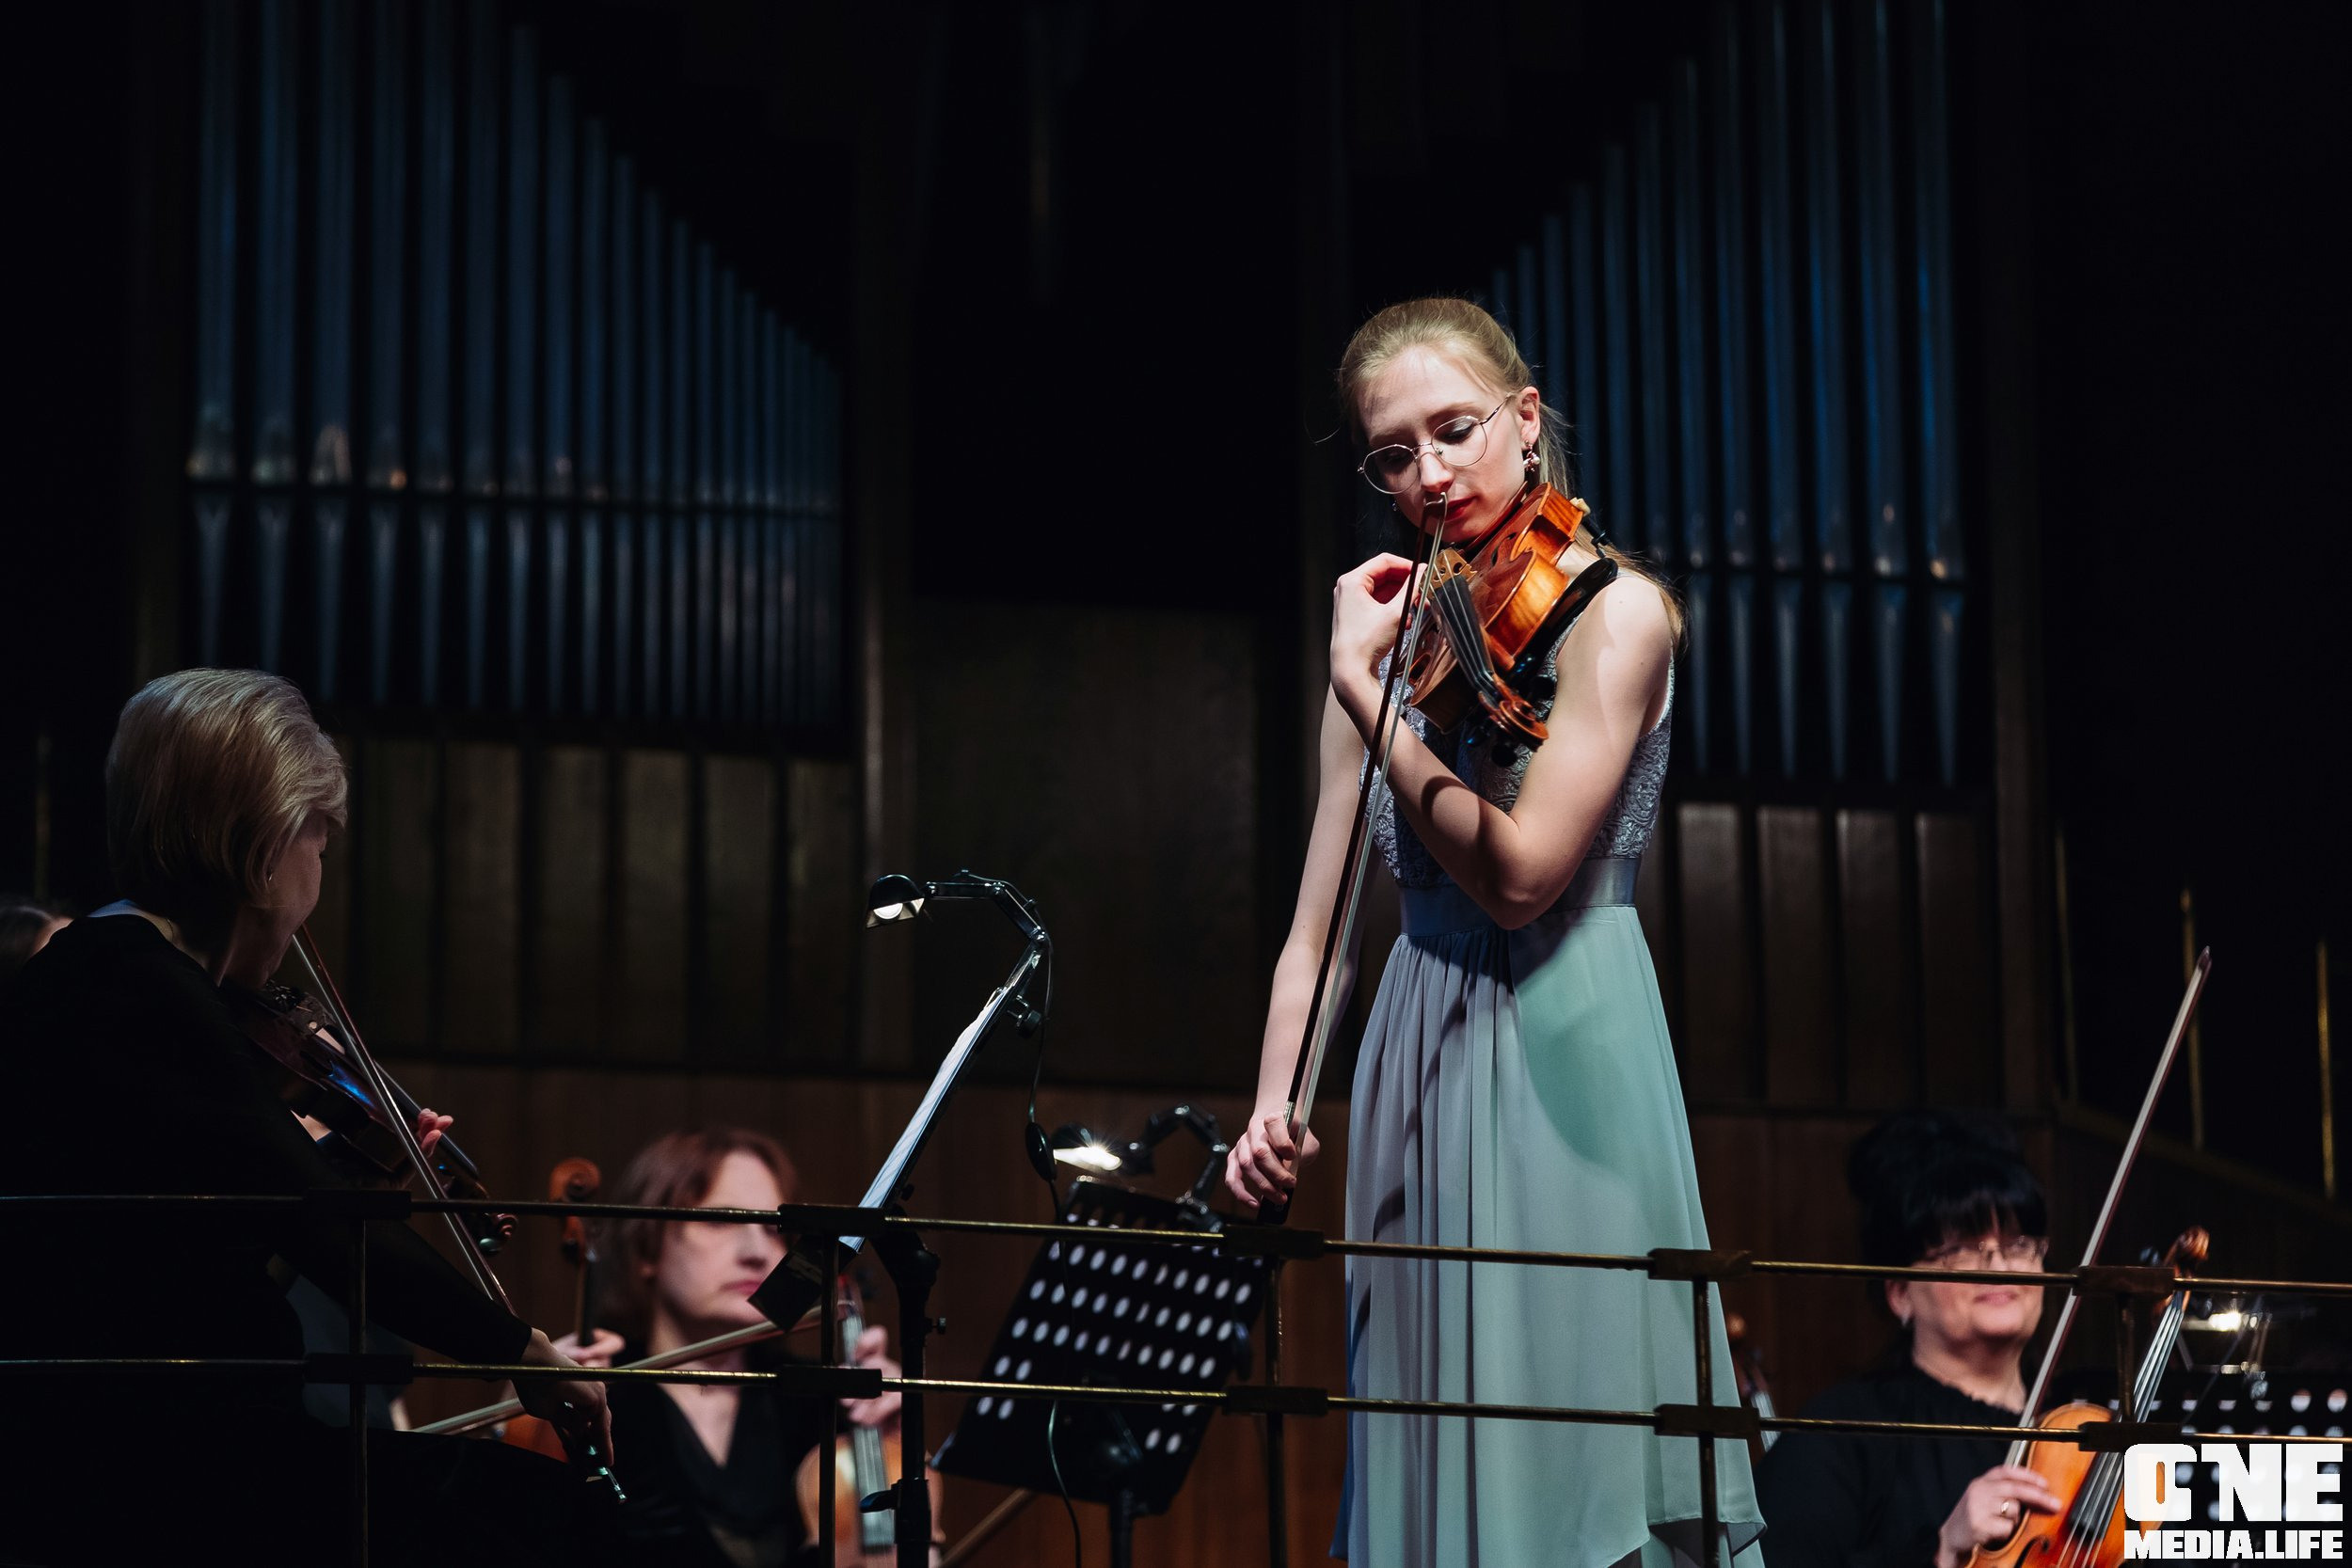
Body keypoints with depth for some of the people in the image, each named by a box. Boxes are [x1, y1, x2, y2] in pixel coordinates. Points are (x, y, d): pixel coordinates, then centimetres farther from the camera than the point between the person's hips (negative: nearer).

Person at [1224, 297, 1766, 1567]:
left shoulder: (1613, 611, -4)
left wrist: (1360, 685, -13)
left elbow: (1521, 873, -16)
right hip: (1419, 1067, 6)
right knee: (1436, 1464, 3)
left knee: (1566, 1458, -10)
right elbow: (1318, 920, 9)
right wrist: (1272, 1104, -5)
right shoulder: (1398, 625, 12)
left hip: (1561, 1053, -6)